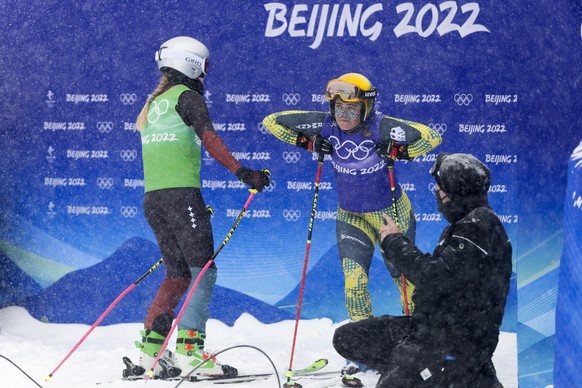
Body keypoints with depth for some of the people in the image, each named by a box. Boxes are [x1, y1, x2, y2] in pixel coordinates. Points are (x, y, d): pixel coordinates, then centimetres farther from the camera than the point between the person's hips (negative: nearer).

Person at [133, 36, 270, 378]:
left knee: (178, 274, 13)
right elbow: (208, 137, -18)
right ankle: (190, 348, -18)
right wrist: (242, 172, -24)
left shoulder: (154, 104, 23)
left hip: (152, 197, 8)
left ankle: (150, 347, 6)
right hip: (181, 193, -8)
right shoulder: (186, 96, -1)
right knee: (203, 271, -8)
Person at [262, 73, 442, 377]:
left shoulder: (381, 127, -24)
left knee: (404, 275, 11)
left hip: (392, 212, -1)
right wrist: (307, 142, -21)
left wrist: (396, 151, -30)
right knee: (354, 284, -12)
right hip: (351, 216, 2)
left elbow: (432, 137, -20)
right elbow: (272, 121, -12)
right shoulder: (324, 125, -17)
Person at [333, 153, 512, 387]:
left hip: (459, 342, -10)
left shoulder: (480, 226, -17)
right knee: (345, 338, 6)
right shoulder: (463, 225, 15)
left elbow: (435, 276, -23)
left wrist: (396, 243, -11)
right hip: (428, 324, 10)